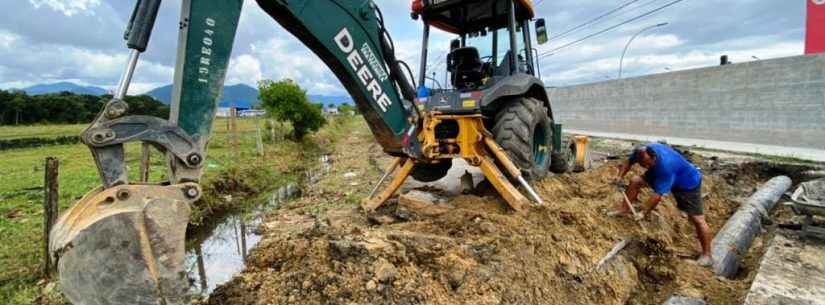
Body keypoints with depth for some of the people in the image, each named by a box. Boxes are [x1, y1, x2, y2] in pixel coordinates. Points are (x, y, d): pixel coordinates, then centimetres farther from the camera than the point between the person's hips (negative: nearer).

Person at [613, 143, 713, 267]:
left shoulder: (666, 166, -43)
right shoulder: (639, 152, -25)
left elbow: (658, 194, -37)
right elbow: (629, 162, -1)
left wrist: (644, 212, -32)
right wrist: (620, 176, -16)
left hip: (688, 183, -7)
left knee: (697, 219, -8)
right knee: (635, 180, -2)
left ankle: (707, 255, 5)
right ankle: (624, 210, 13)